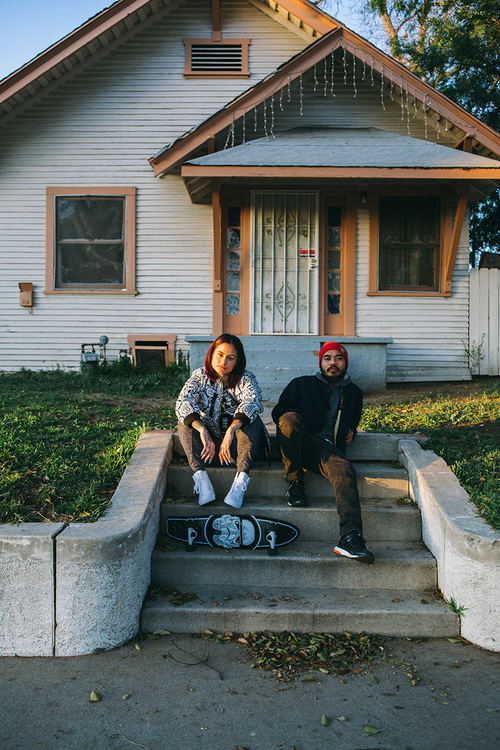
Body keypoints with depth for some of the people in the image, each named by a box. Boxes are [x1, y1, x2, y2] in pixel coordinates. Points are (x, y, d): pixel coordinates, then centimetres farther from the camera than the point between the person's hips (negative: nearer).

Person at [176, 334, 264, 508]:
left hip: (237, 446, -1)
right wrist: (202, 430, -38)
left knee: (253, 420, -27)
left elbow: (253, 401, -26)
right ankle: (201, 477, -34)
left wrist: (231, 430, -43)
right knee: (185, 422, -21)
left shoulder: (246, 378, -3)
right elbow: (183, 402, -19)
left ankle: (241, 480, -39)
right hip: (208, 443, 1)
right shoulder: (200, 376, 0)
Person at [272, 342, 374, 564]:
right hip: (299, 443, -1)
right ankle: (294, 484, -22)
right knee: (290, 419, -36)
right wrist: (299, 420, -5)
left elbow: (353, 420, 42)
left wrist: (351, 431, 19)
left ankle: (350, 537, -50)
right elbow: (279, 412, 13)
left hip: (328, 448, 1)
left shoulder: (354, 393, 28)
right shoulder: (302, 384, 20)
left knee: (345, 469, -34)